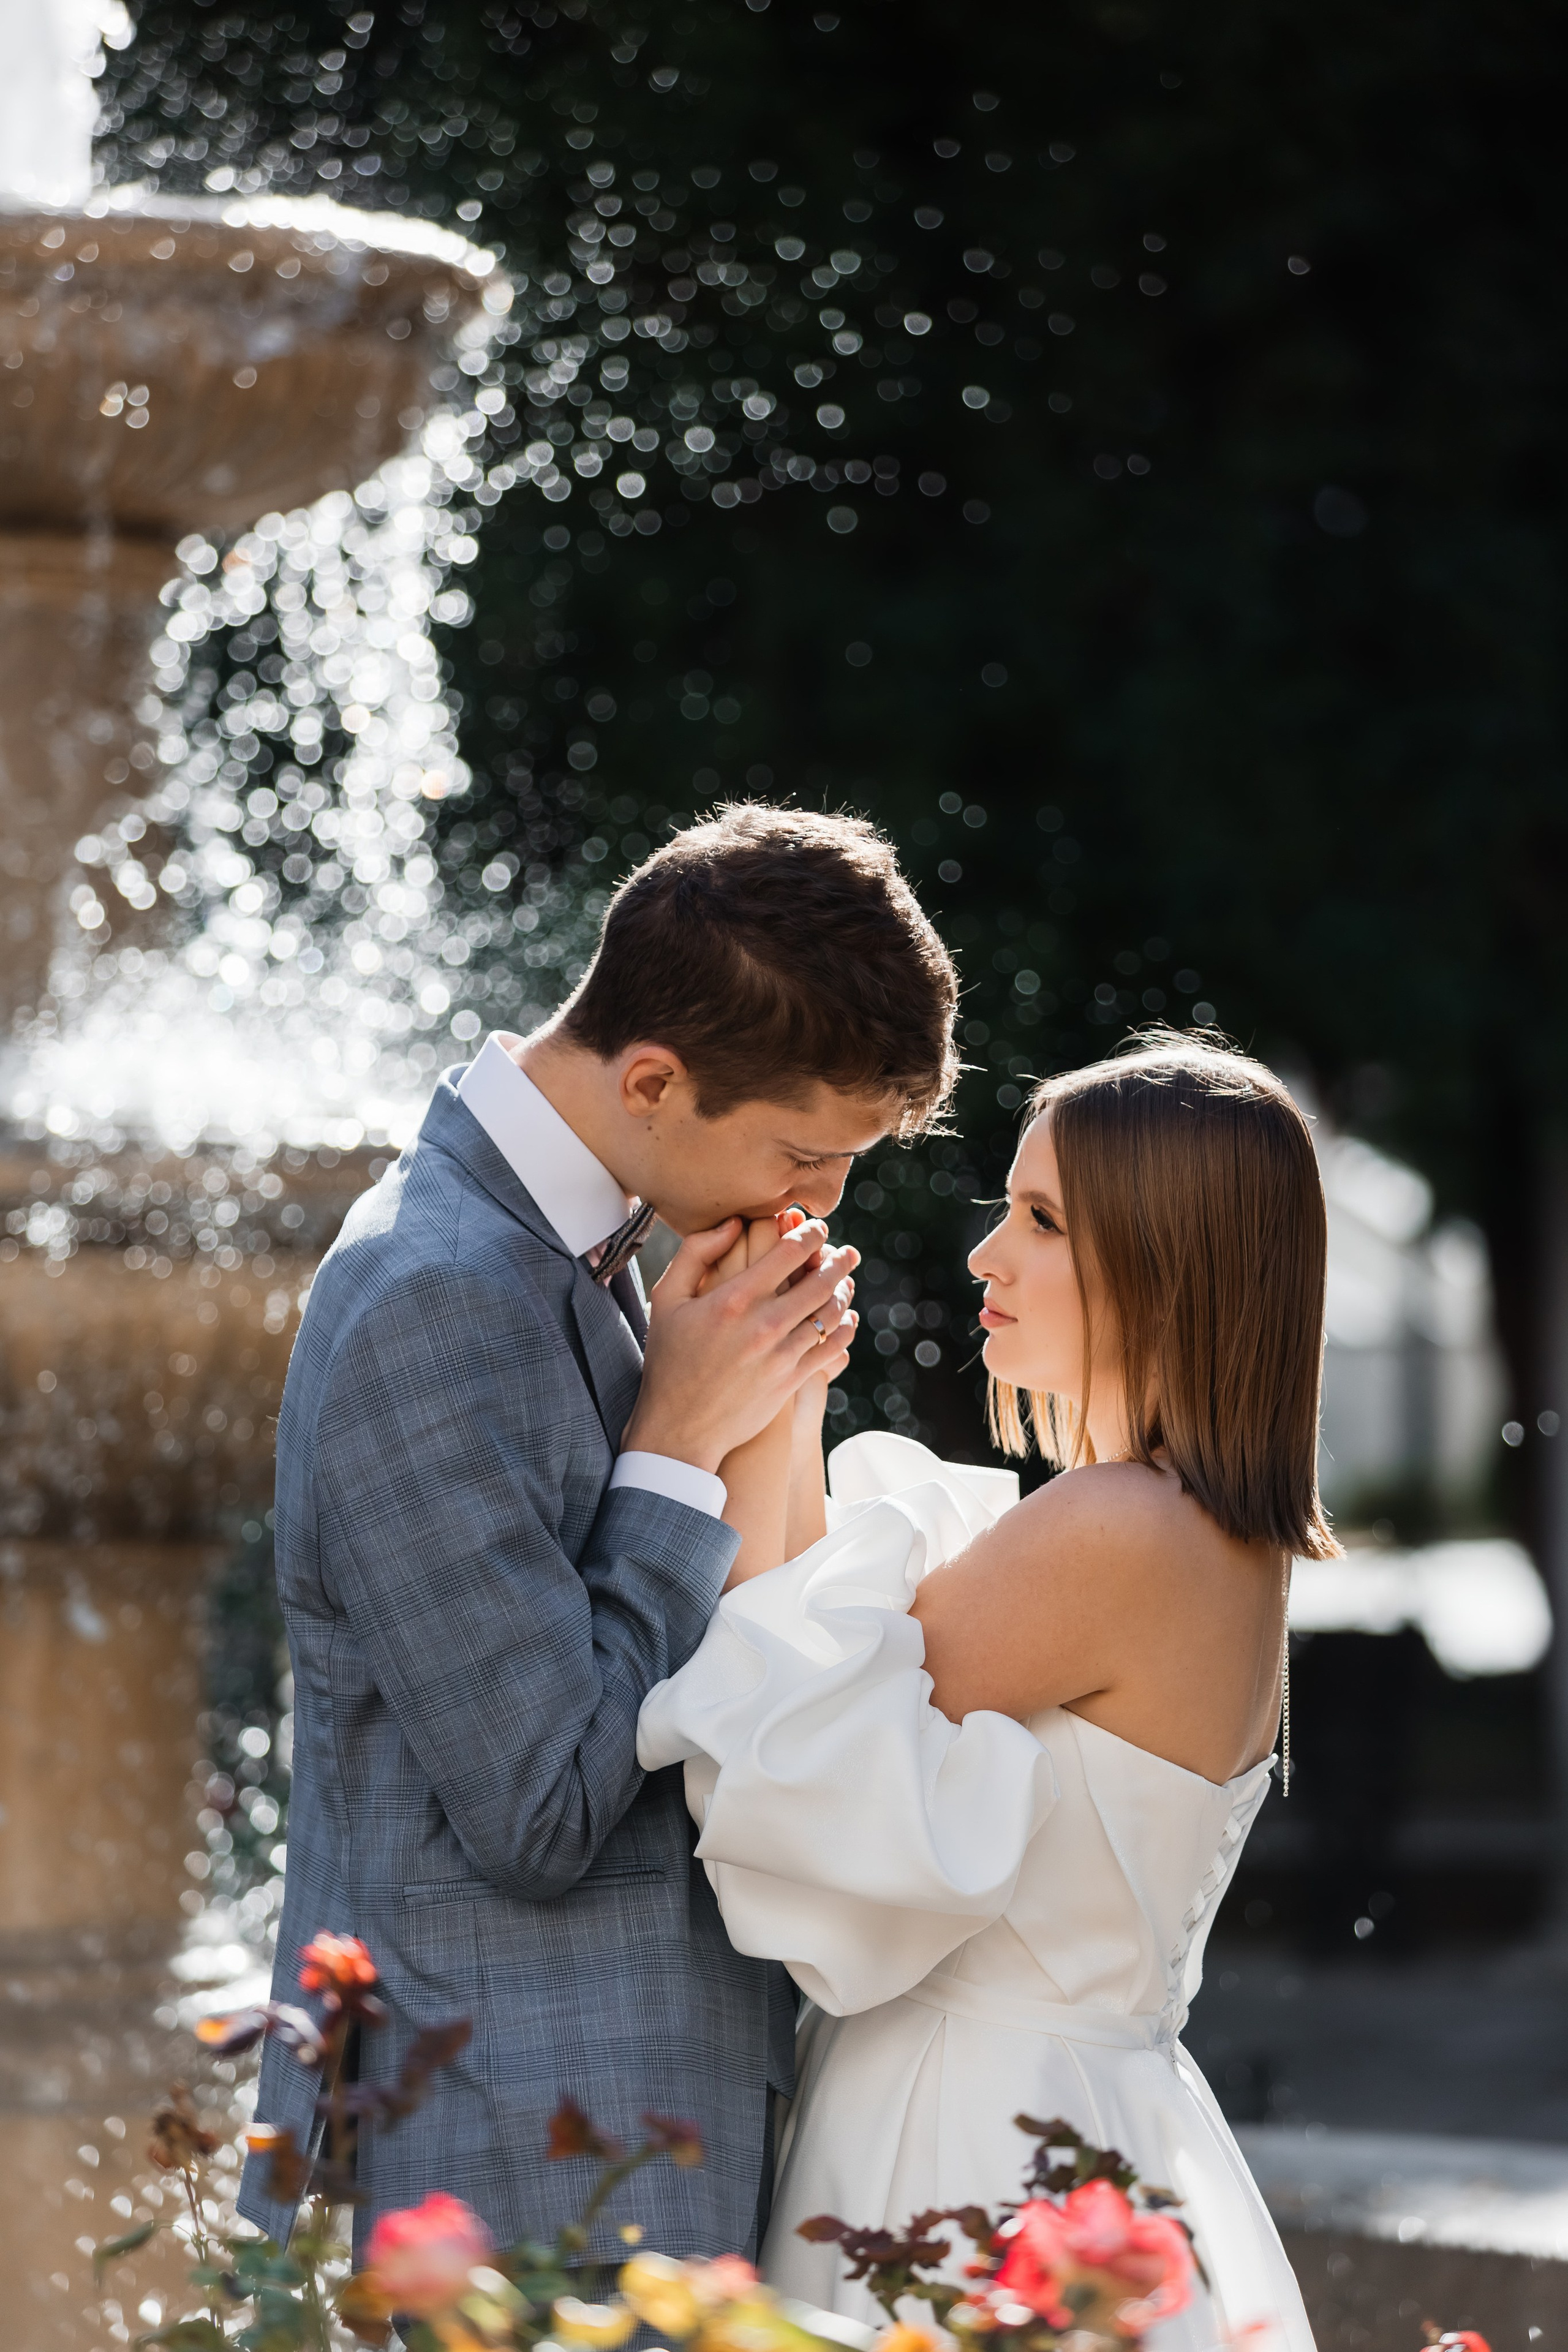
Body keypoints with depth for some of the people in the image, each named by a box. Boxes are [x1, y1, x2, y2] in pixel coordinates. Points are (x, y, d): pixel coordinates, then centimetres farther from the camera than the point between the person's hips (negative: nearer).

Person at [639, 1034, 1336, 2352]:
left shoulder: (1108, 1538, -21)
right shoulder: (1227, 1543, 9)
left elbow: (777, 1737, -13)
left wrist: (743, 1434, -8)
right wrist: (786, 1421, 6)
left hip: (975, 2164, -9)